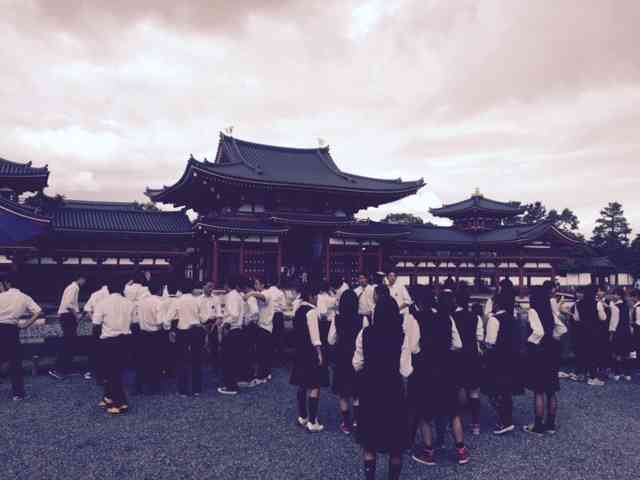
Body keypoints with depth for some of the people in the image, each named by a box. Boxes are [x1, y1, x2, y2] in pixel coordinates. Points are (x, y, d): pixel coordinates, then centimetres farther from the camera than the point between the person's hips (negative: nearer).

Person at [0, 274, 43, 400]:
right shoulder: (24, 297, 2)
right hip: (12, 330, 1)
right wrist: (25, 325, -1)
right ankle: (18, 393, 10)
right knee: (15, 362, 8)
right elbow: (38, 312, -7)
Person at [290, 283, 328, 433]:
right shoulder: (311, 311, -16)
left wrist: (299, 347, 19)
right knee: (314, 386, -4)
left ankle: (302, 417, 28)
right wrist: (319, 354, -18)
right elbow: (315, 335, -20)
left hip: (301, 351, 9)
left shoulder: (299, 309, 10)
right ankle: (312, 422, -1)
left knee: (303, 385, 17)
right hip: (311, 352, -9)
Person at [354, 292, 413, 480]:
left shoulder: (365, 333, -9)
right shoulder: (402, 337, -14)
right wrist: (412, 367, 9)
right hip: (393, 391, -1)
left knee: (369, 439, 18)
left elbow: (357, 365, -3)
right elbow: (405, 371, -12)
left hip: (369, 390, 2)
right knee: (395, 443, 16)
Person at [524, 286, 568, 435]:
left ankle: (538, 426, 8)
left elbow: (538, 331, -25)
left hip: (538, 352, -7)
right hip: (551, 351, 7)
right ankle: (550, 424, 23)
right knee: (551, 391, 14)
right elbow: (562, 329, 11)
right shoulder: (550, 311, 6)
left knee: (539, 391, 0)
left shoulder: (533, 311, -15)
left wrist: (529, 341, -11)